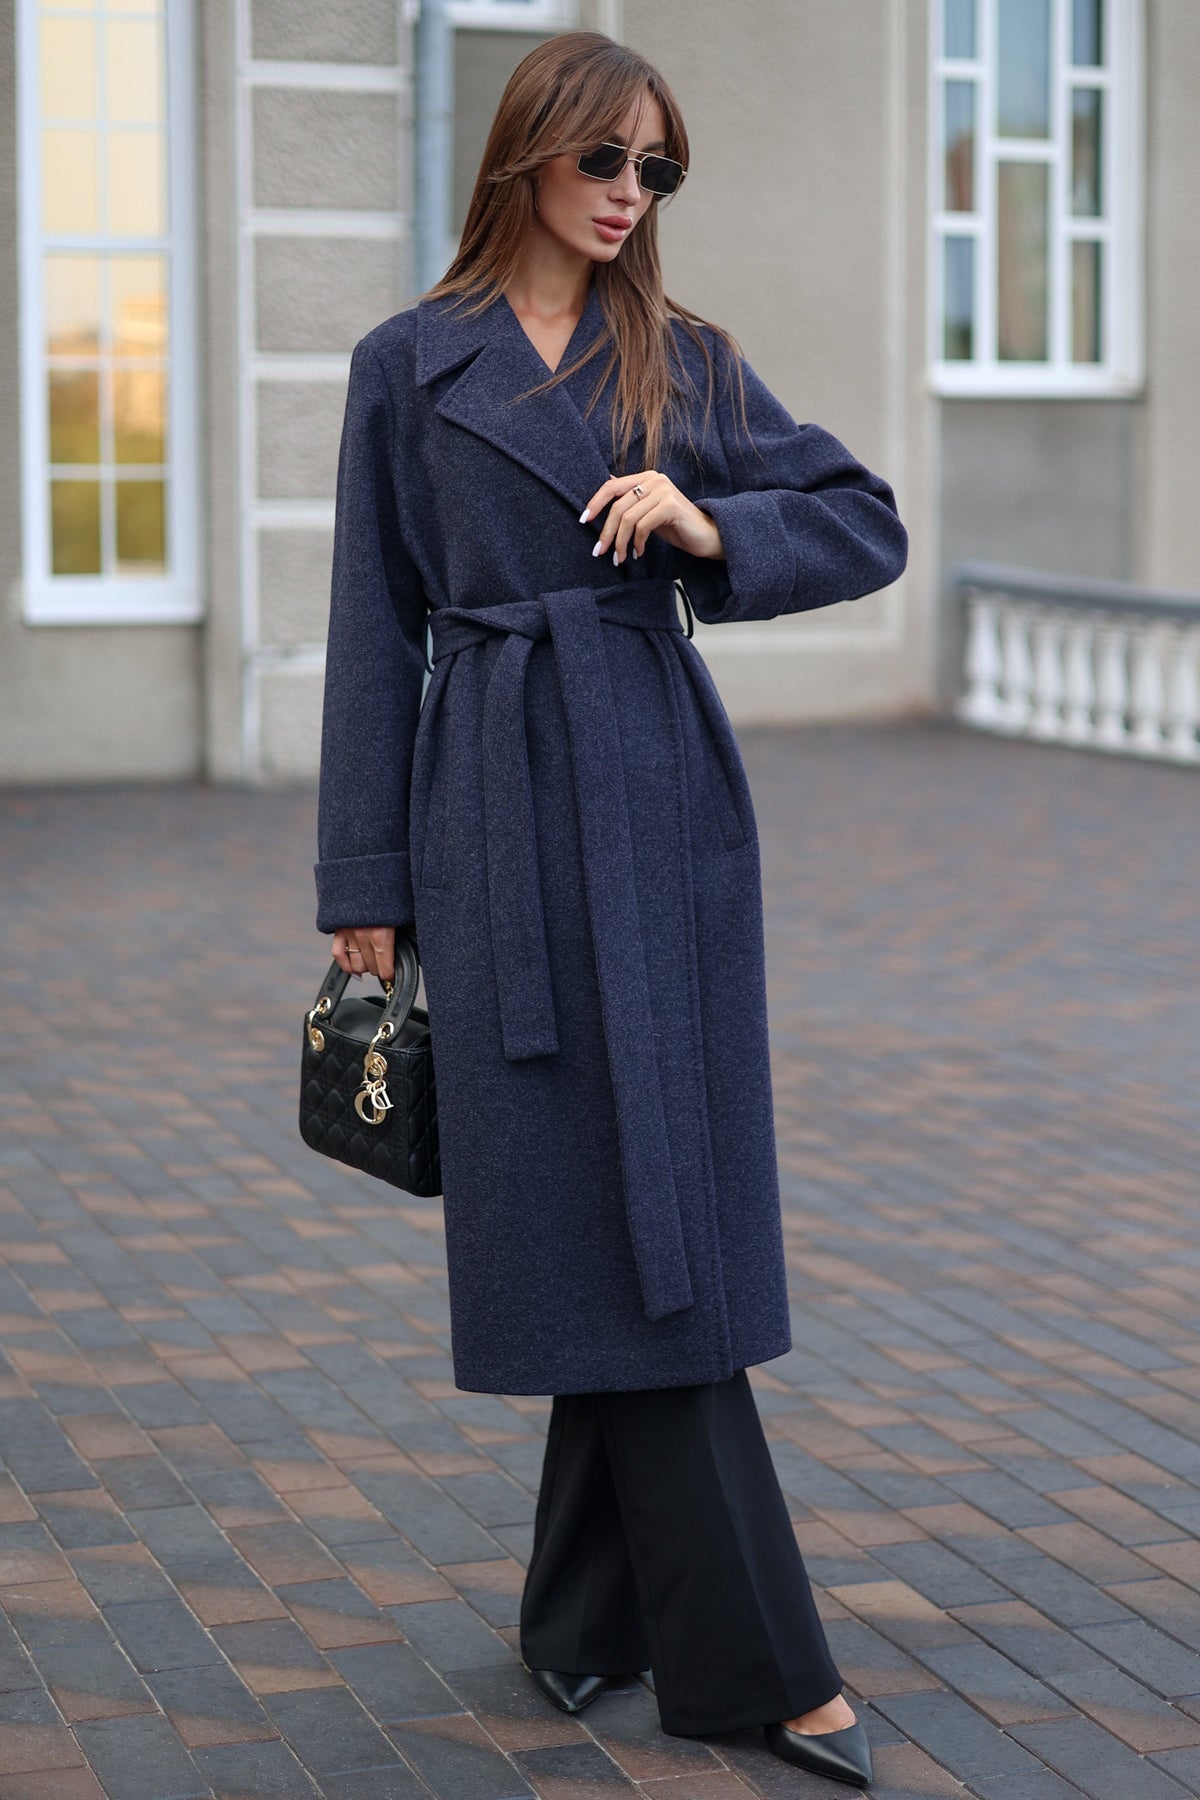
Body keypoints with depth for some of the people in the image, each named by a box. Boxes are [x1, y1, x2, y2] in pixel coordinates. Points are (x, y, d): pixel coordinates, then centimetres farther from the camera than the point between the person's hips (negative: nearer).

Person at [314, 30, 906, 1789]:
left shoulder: (687, 362, 10)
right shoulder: (410, 366, 4)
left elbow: (869, 524, 8)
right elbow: (377, 632, 4)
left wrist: (713, 530, -11)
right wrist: (365, 884, 2)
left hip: (664, 799, 2)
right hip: (499, 814, -2)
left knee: (648, 1196, 3)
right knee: (608, 1213, -3)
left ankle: (592, 1614, 20)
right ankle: (753, 1659, 3)